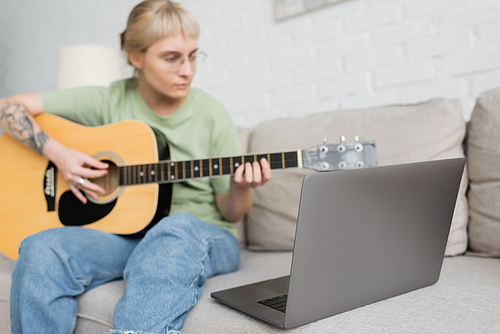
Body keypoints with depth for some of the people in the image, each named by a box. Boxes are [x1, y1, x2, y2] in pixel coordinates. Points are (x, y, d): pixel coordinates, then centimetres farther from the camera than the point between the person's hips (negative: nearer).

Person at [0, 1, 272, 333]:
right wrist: (58, 153, -12)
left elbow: (230, 213, 2)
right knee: (41, 250, -28)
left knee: (180, 227, -38)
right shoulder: (109, 101, 0)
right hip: (124, 233, 2)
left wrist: (240, 189, -21)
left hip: (204, 236, -1)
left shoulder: (211, 116, -3)